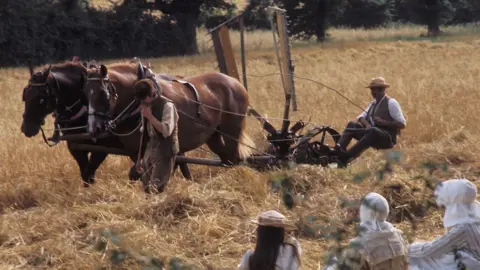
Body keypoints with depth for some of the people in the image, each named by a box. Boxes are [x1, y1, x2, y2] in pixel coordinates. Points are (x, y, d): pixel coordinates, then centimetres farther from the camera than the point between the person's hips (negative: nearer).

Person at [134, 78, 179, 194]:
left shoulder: (167, 106, -15)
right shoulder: (149, 106, 8)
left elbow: (166, 131, -26)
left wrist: (150, 116, -23)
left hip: (164, 152, -8)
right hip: (151, 150, 8)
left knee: (156, 188, -11)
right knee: (147, 187, 12)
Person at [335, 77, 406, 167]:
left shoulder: (391, 103, -4)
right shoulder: (374, 103, 19)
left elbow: (402, 124, -10)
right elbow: (361, 117, 13)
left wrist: (383, 122, -18)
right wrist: (367, 124, -9)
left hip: (387, 139, -8)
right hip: (372, 136, 8)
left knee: (373, 131, -38)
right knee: (352, 124, -9)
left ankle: (347, 157, -50)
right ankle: (338, 150, -35)